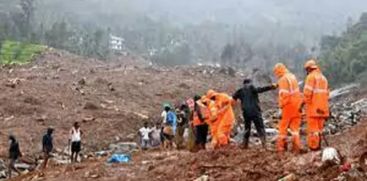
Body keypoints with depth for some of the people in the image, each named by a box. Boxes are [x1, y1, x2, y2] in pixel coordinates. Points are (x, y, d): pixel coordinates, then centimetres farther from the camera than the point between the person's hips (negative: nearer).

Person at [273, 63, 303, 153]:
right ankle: (296, 147, 6)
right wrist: (299, 104, 18)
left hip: (288, 105, -7)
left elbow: (283, 94, -18)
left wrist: (281, 105, -10)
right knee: (295, 127, 10)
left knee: (283, 126, 2)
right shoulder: (293, 77, 14)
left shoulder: (283, 79, -12)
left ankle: (281, 147, 4)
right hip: (297, 105, 7)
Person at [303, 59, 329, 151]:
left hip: (313, 107, -7)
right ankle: (318, 145, 16)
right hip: (322, 108, 7)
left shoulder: (311, 76, -8)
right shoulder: (323, 78, 16)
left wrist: (304, 103, -7)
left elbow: (307, 92, -18)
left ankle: (313, 146, -5)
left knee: (312, 127, -5)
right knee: (319, 127, 14)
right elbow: (326, 93, 17)